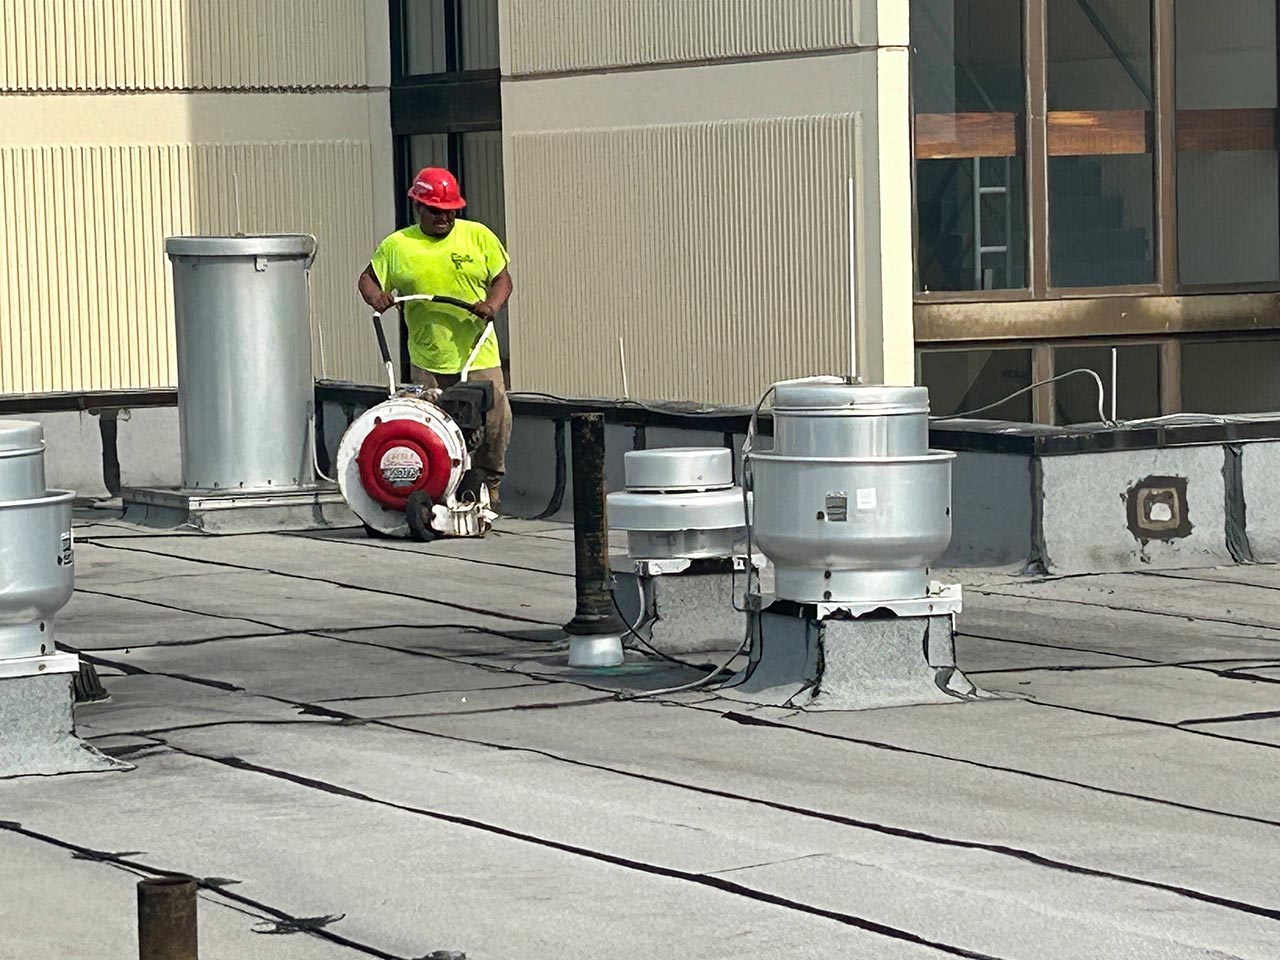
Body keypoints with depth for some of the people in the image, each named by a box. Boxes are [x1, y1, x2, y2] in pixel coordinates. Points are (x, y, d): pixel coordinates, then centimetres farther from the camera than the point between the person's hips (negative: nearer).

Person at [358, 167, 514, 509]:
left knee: (495, 422, -3)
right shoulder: (397, 245, 3)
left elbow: (501, 278, 7)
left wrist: (492, 305, -13)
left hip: (478, 355, 0)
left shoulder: (478, 236, 4)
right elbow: (369, 278, 11)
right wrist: (376, 297, -12)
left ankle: (489, 483, 18)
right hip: (428, 362, 0)